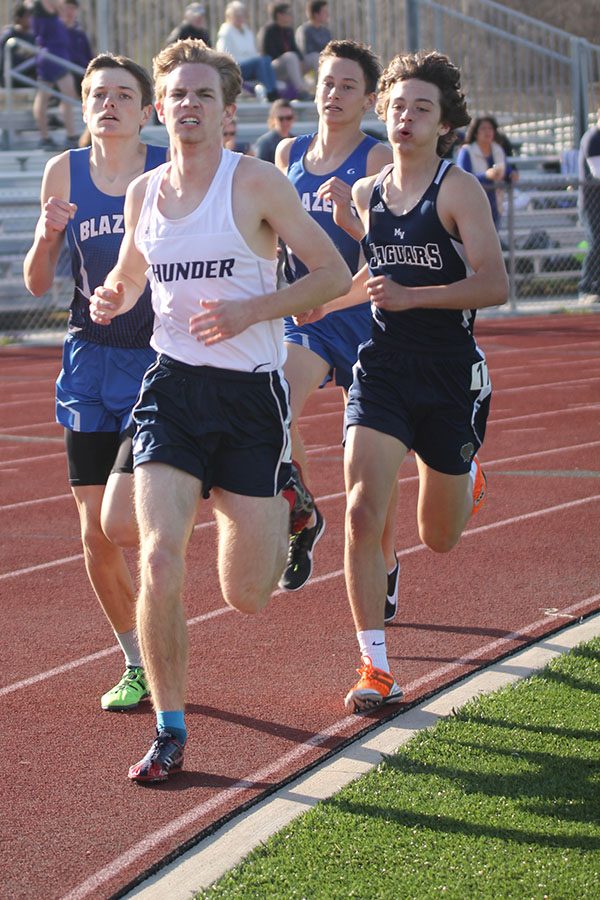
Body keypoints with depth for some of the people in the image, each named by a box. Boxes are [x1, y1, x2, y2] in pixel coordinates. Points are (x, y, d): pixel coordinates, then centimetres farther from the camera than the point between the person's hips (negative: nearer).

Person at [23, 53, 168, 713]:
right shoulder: (65, 172, 3)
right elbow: (38, 284, 7)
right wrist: (46, 236, -12)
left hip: (157, 361, -4)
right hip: (90, 361, 4)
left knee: (121, 522, -17)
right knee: (94, 538, 5)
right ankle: (136, 667, 22)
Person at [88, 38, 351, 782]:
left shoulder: (257, 183, -7)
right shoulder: (142, 193, 6)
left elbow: (334, 274, -6)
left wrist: (252, 310, -18)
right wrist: (110, 300, 0)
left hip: (250, 390, -3)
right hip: (172, 387, 3)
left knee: (245, 597, 4)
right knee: (159, 561, -17)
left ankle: (282, 509, 40)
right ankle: (169, 733, -3)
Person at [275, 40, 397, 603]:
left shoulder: (377, 159, -6)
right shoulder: (289, 153, 8)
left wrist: (351, 219, -29)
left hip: (364, 312, -3)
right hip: (305, 312, 3)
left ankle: (385, 564, 27)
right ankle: (303, 520, 1)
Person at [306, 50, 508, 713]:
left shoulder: (458, 190, -11)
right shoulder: (367, 195, 7)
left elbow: (494, 285, -21)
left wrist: (410, 296, -29)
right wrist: (322, 301, 14)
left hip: (450, 376, -3)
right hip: (382, 370, 3)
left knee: (438, 538, 13)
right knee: (362, 510, -18)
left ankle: (466, 480, 52)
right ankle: (375, 670, -11)